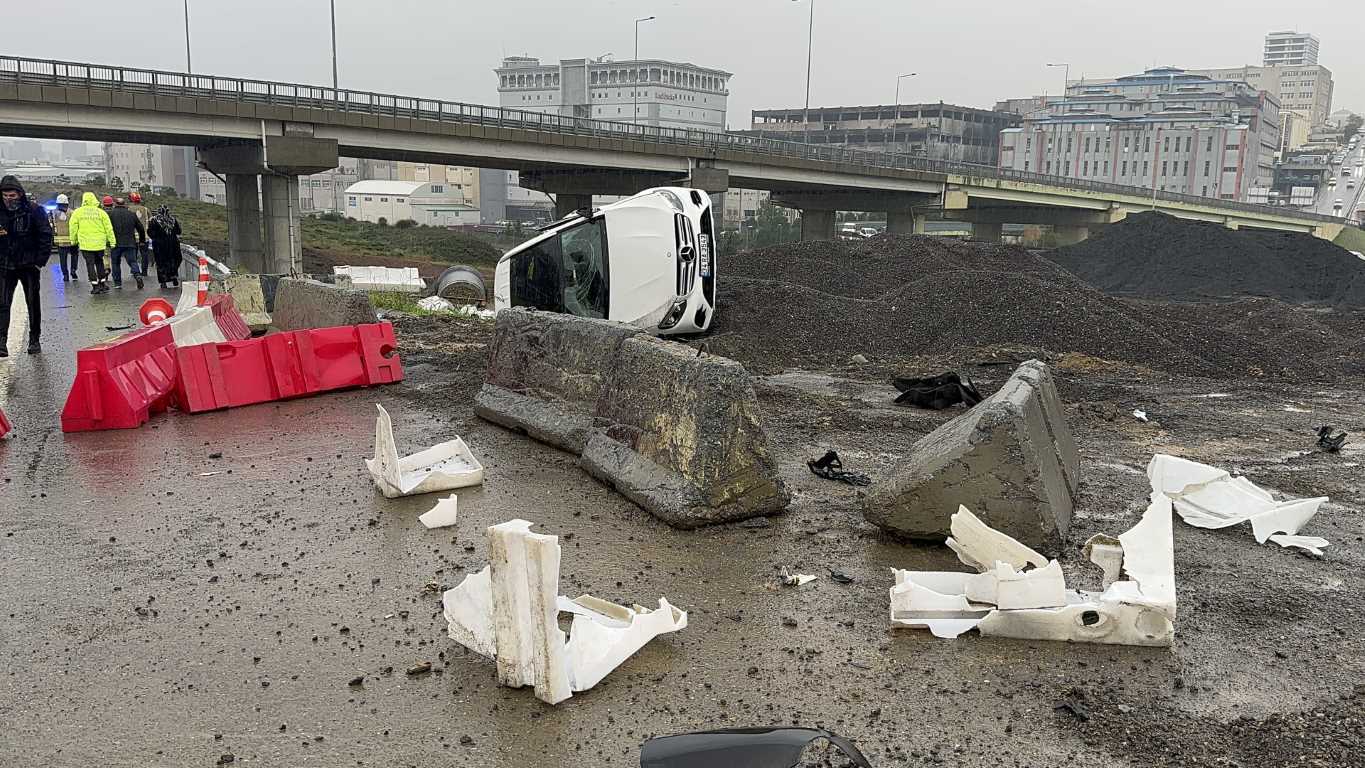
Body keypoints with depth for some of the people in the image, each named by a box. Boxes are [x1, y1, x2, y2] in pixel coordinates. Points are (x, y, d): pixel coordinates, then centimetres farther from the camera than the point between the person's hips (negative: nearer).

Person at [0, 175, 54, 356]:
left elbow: (46, 236, -7)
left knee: (33, 304, 7)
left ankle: (34, 340, 18)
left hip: (29, 265, -2)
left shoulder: (34, 210, -7)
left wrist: (41, 261, -10)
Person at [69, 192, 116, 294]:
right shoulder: (101, 212, 0)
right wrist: (112, 241, 4)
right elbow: (109, 228, -1)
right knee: (100, 263, 15)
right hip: (100, 243, 1)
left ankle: (95, 286, 1)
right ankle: (103, 283, 15)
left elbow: (73, 228, 2)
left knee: (90, 264, 4)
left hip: (85, 243, -1)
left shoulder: (78, 212, 0)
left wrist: (74, 240, 13)